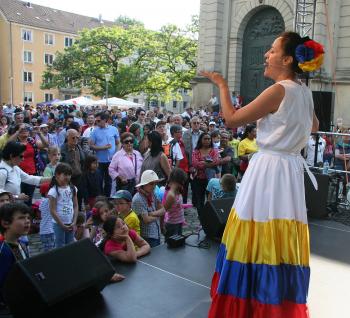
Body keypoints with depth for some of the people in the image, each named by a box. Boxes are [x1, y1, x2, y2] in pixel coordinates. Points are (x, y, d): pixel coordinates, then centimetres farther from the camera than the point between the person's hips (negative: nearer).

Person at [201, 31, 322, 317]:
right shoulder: (304, 92, 11)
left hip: (269, 170, -9)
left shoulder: (278, 90, -15)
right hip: (291, 169, 9)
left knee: (259, 239, 1)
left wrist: (222, 86, 1)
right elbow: (314, 127, 30)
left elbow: (232, 119, -11)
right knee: (278, 239, 16)